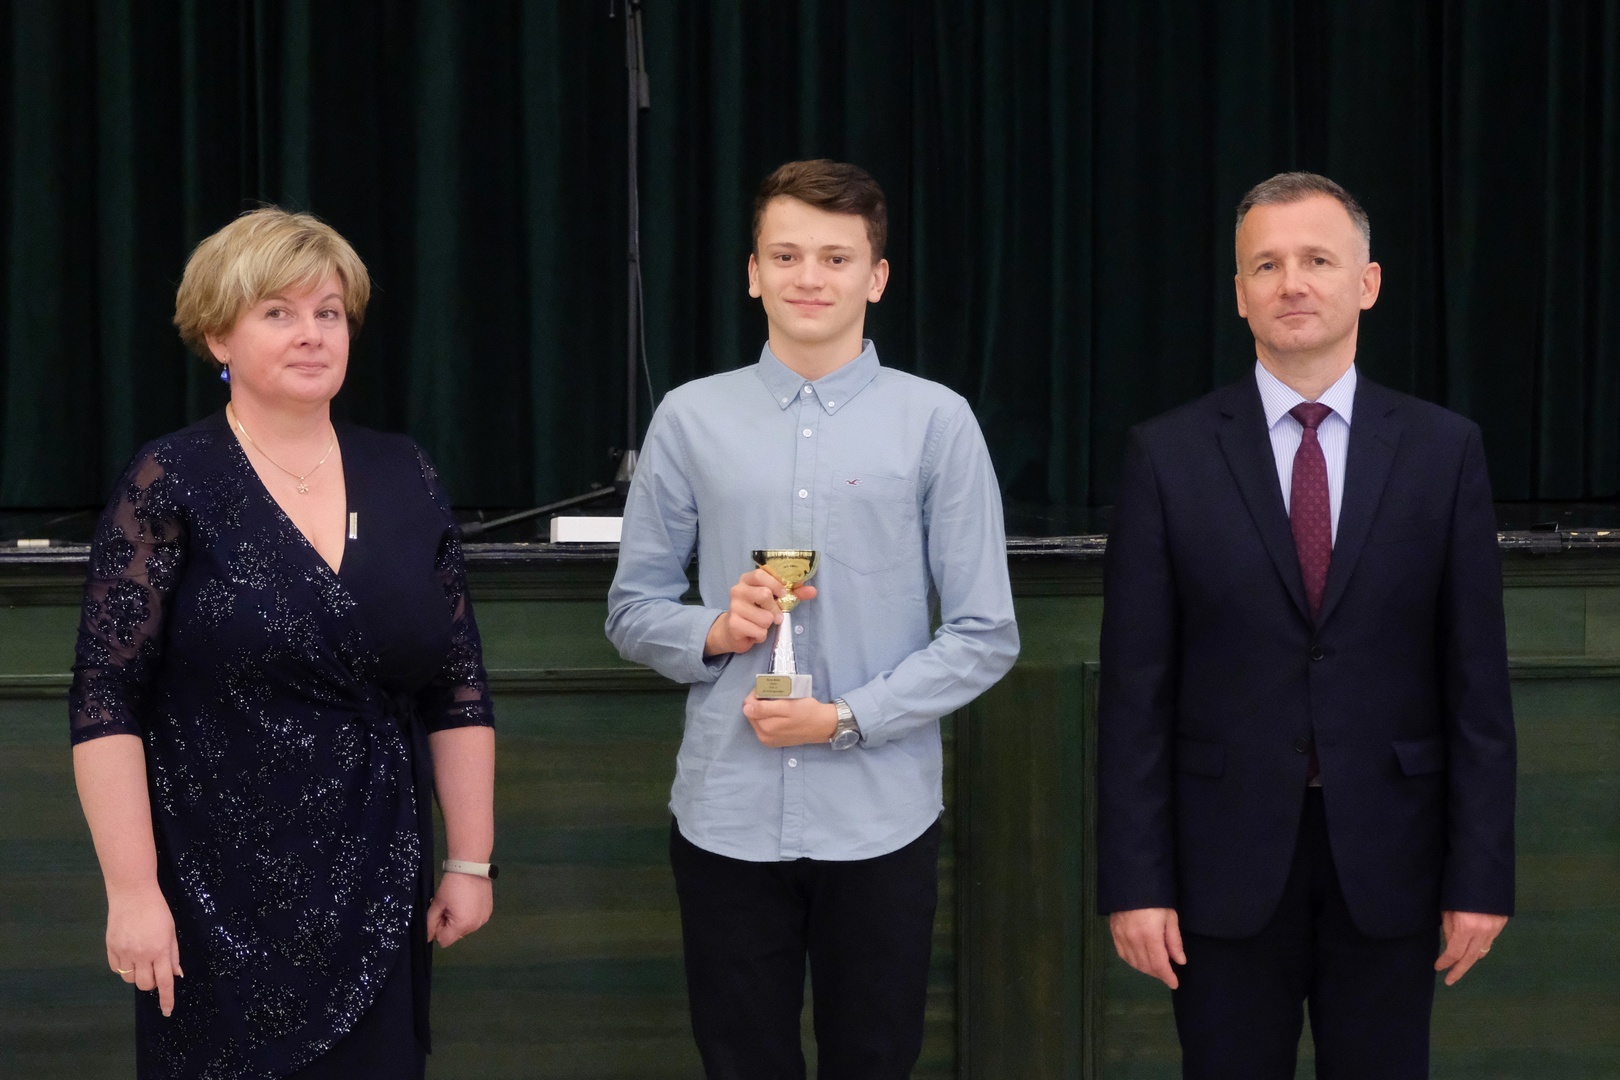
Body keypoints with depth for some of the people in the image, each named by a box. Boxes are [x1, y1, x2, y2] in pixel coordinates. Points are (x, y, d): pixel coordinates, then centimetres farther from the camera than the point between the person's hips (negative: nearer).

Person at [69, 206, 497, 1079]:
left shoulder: (405, 478, 6)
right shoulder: (172, 483, -6)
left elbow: (458, 689, 9)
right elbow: (106, 700, -9)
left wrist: (472, 861, 6)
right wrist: (132, 889, -14)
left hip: (378, 898, 3)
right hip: (218, 902, -3)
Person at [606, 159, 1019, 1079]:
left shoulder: (936, 422, -3)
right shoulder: (692, 419, 3)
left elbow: (985, 635, -2)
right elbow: (634, 608, 9)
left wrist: (847, 718, -11)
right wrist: (715, 633, -11)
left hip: (880, 822, -1)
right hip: (727, 819, 1)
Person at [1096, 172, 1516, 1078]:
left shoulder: (1444, 450, 1)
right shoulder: (1170, 455, -1)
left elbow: (1476, 677, 1)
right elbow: (1135, 687, -2)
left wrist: (1482, 873, -3)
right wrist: (1133, 881, -7)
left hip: (1387, 856, 1)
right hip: (1227, 854, -1)